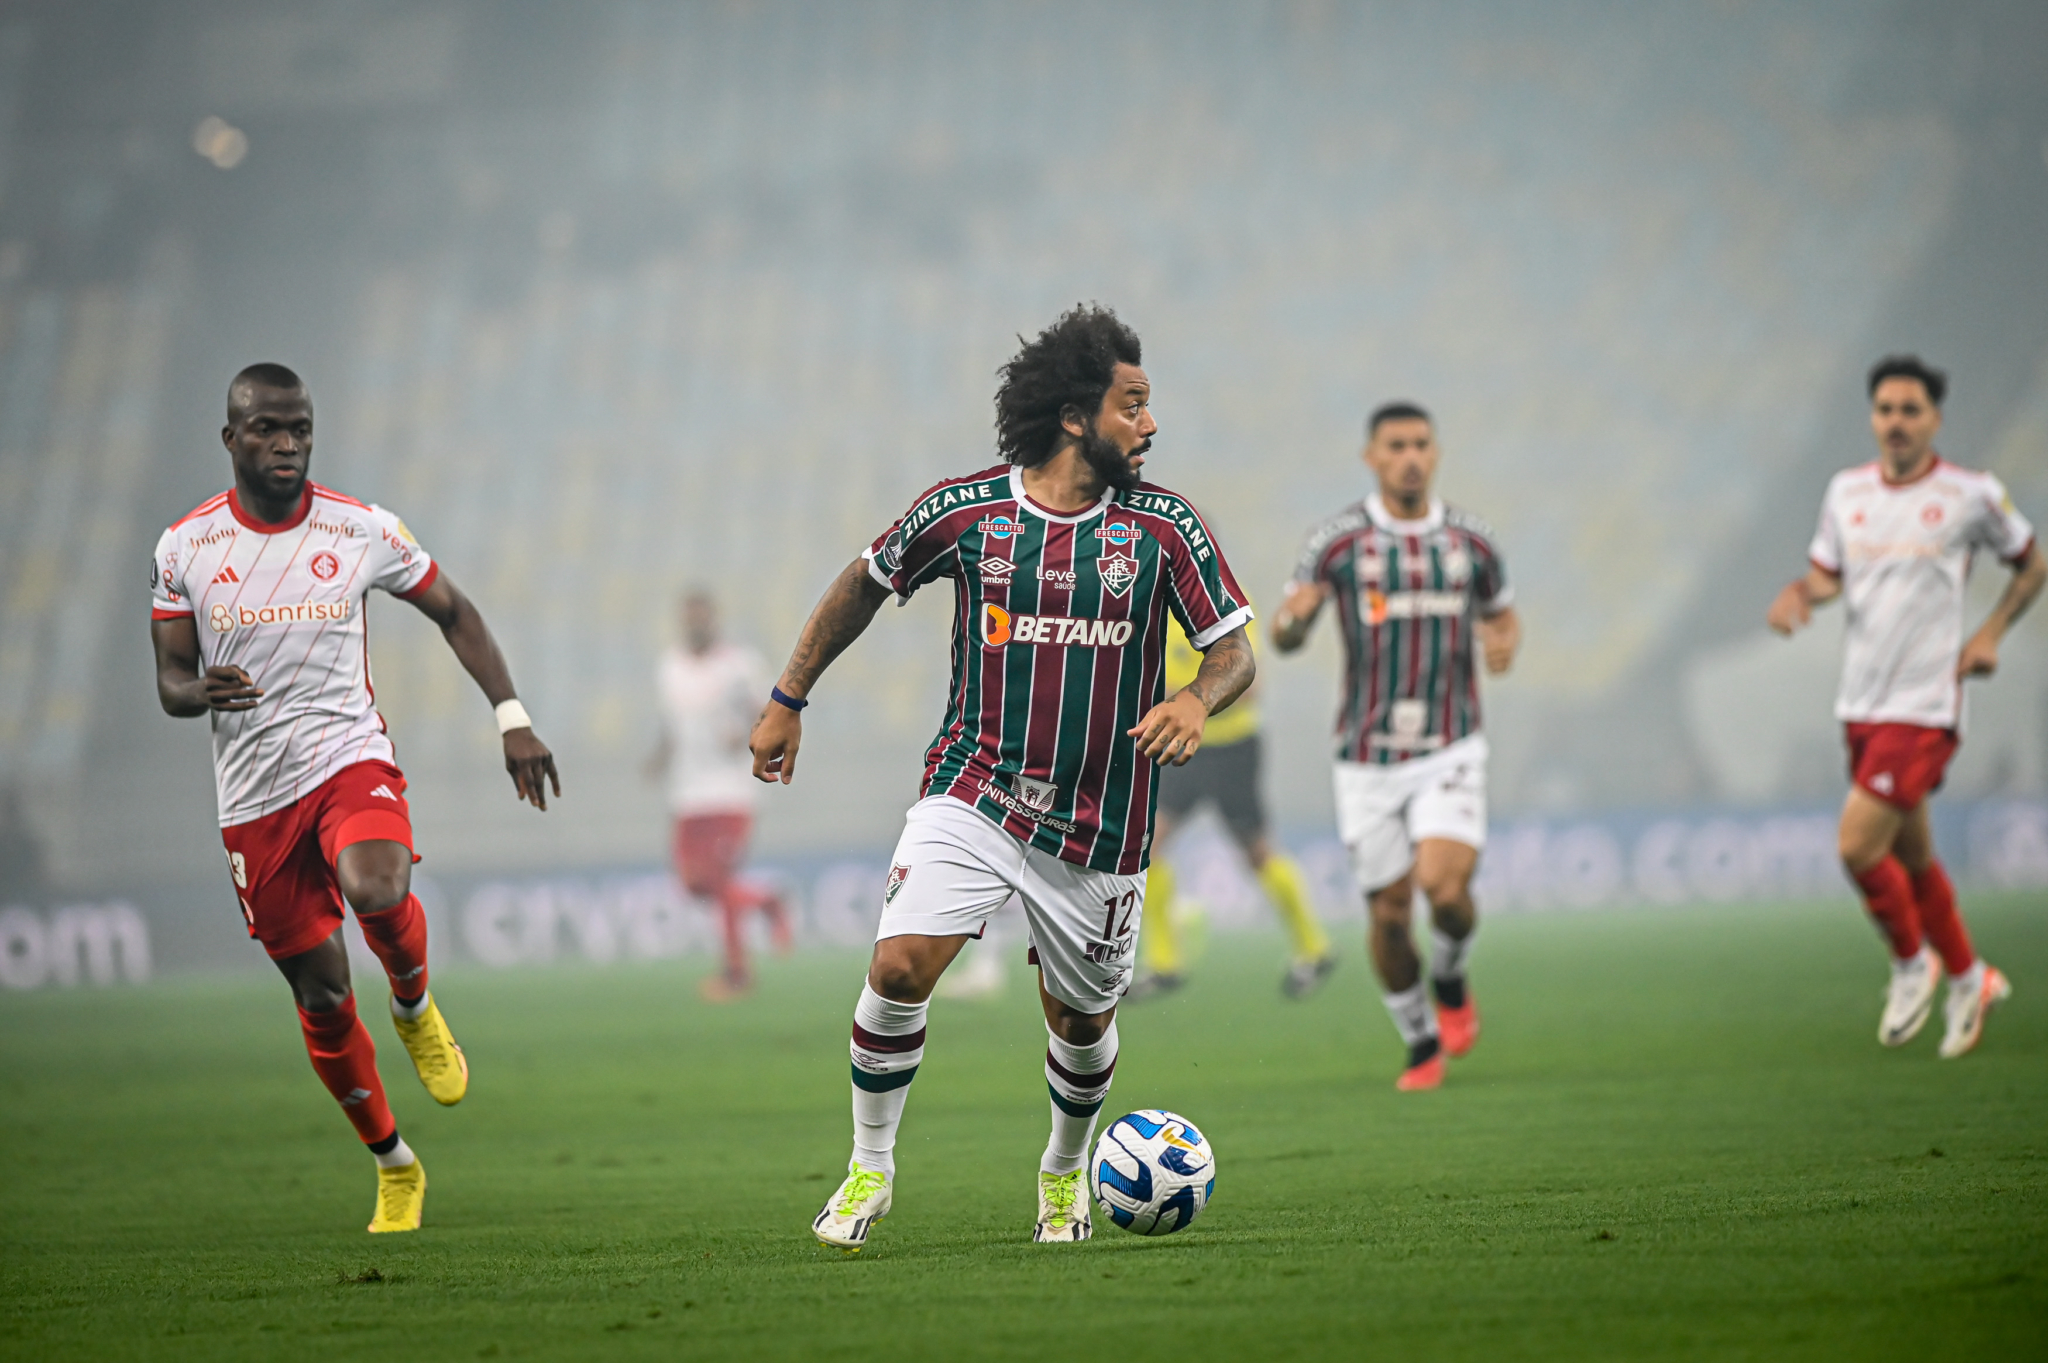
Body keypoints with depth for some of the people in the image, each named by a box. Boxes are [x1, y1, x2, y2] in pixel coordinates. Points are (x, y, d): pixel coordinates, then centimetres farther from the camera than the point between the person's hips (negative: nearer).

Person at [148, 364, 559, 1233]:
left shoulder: (360, 531, -1)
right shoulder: (185, 549, 0)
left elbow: (453, 614, 11)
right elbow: (170, 681, 5)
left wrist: (513, 719, 2)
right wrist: (202, 692, -20)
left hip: (350, 759, -1)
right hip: (254, 795, 1)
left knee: (377, 892, -35)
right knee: (321, 996, 4)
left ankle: (415, 1007, -1)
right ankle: (393, 1164, 24)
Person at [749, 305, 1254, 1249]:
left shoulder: (1164, 526, -4)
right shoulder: (963, 510, -5)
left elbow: (1234, 650, 0)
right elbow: (863, 585, 11)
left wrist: (1196, 701, -23)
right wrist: (788, 700, 15)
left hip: (1098, 827, 1)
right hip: (974, 792, -1)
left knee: (1081, 1020, 12)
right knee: (900, 966, -20)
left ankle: (1065, 1172, 42)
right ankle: (869, 1166, 0)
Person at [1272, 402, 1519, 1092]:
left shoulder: (1471, 540, 2)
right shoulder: (1339, 540, -5)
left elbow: (1503, 616, 17)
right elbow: (1283, 637, -2)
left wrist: (1504, 643, -7)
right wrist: (1294, 615, -26)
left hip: (1450, 750, 0)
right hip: (1368, 757, 0)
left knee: (1444, 885, -22)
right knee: (1389, 912, 3)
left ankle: (1451, 982, 11)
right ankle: (1422, 1046, 26)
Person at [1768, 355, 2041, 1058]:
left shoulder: (1972, 495, -6)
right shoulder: (1847, 491, 6)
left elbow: (2031, 564, 8)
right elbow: (1826, 571, 16)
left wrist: (1991, 632, -4)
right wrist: (1800, 593, -7)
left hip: (1924, 705, -5)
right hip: (1861, 704, 5)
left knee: (1858, 846, -15)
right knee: (1911, 857, 14)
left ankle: (1912, 963, 8)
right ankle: (1969, 978, 32)